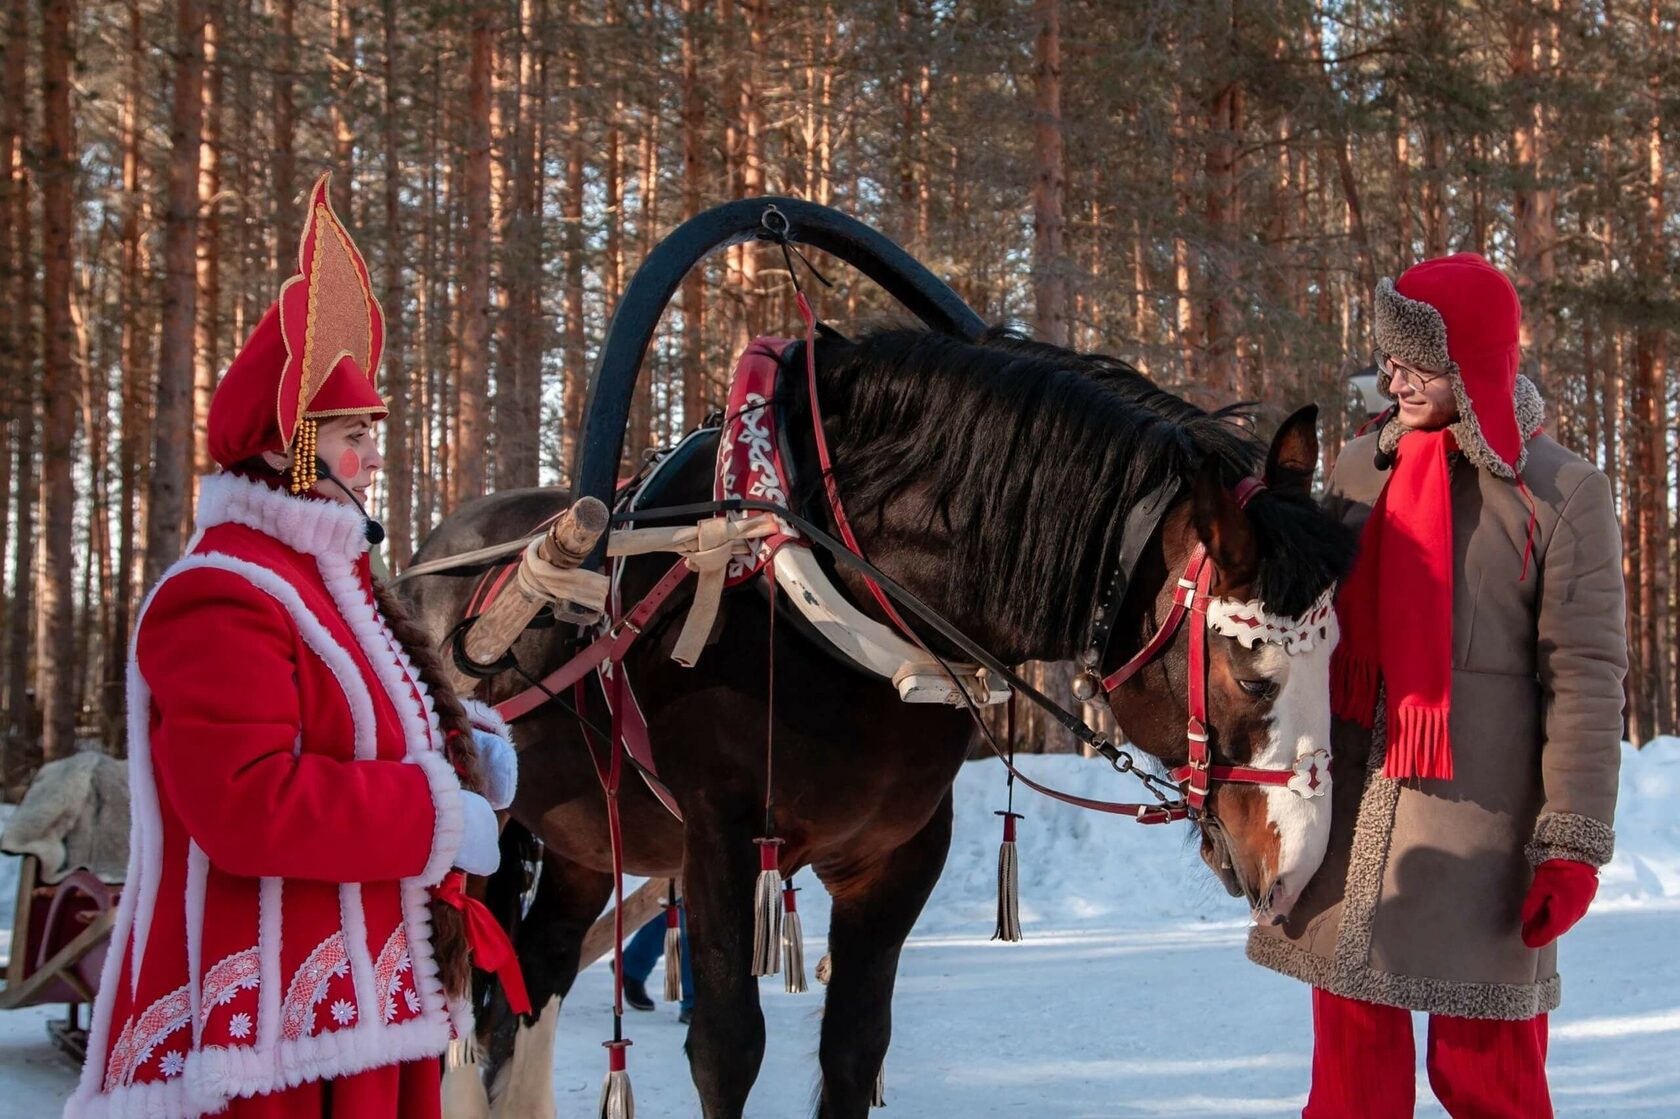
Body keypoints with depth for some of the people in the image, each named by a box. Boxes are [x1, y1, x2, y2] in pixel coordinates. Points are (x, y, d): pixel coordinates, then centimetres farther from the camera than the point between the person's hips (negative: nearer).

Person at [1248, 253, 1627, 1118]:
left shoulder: (1563, 494, -5)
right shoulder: (1359, 472, 7)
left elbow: (1586, 679, -7)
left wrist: (1571, 844, -11)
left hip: (1479, 819, -4)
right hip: (1347, 809, 4)